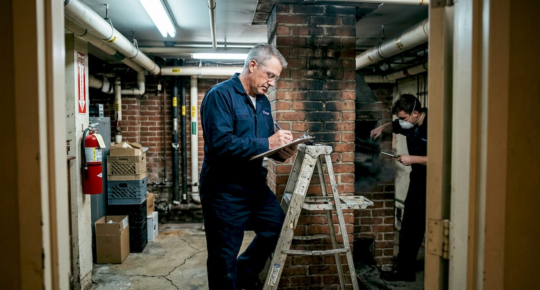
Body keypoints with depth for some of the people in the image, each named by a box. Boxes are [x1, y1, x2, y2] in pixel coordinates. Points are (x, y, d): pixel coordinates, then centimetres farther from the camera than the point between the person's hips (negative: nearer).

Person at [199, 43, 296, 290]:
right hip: (225, 190, -8)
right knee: (224, 257, 5)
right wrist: (267, 144, -26)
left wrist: (280, 151, -8)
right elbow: (221, 143, -28)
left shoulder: (263, 101, 11)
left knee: (278, 226, 17)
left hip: (256, 184, 8)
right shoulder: (220, 95, -15)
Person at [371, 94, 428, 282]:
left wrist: (413, 159, -23)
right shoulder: (409, 124, 2)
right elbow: (394, 126, 25)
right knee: (409, 227, 12)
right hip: (418, 180, 8)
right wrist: (382, 128, 4)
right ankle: (404, 270, 22)